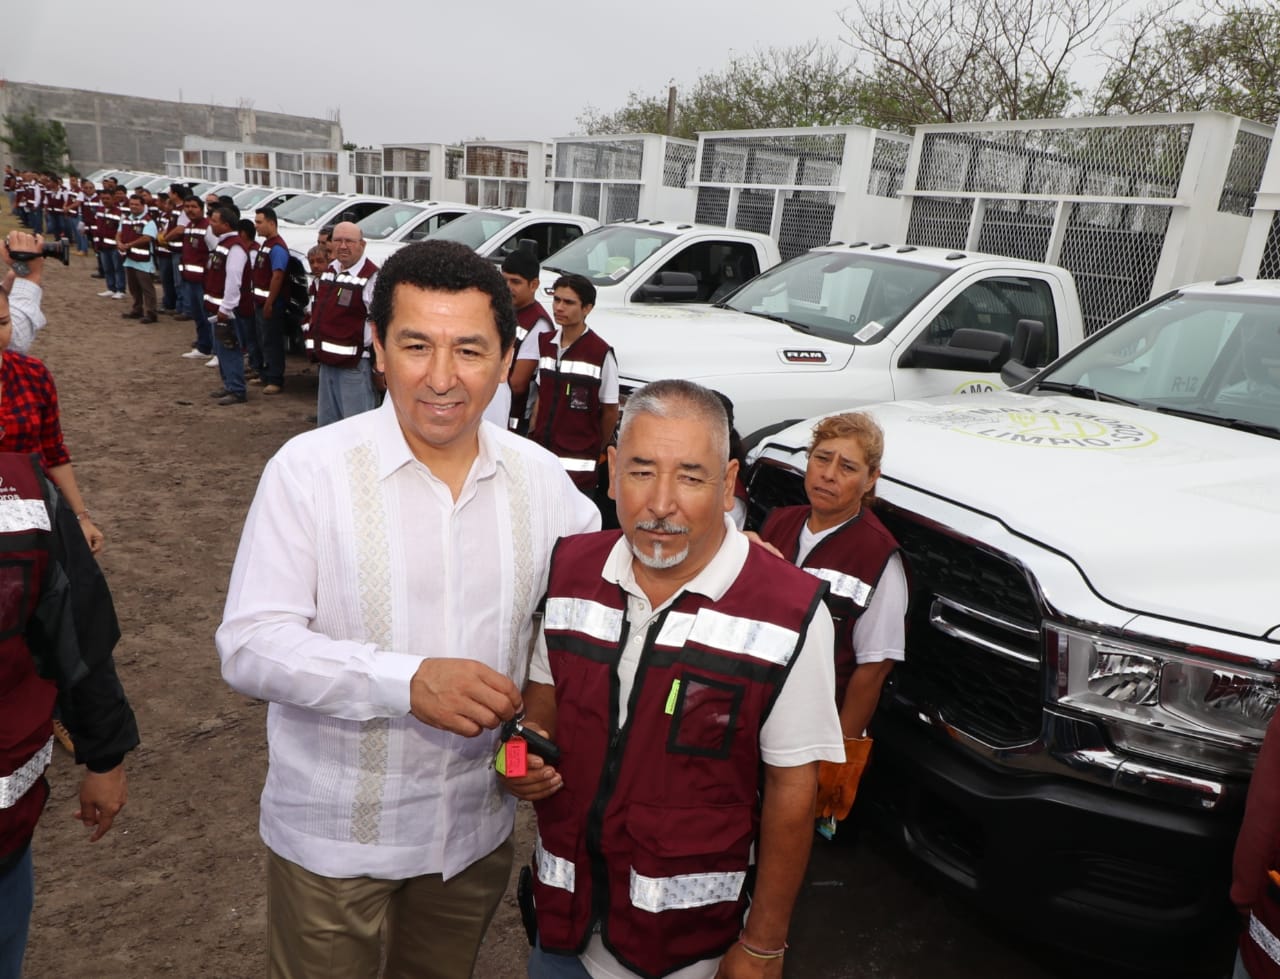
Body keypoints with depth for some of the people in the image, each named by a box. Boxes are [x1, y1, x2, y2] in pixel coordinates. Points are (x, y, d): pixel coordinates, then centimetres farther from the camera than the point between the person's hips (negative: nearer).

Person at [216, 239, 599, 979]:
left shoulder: (539, 475, -5)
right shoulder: (309, 468, -16)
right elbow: (250, 644, -18)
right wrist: (407, 682, -31)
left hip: (478, 826, 4)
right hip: (333, 835, -3)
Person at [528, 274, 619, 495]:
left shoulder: (601, 353, -11)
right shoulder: (545, 342, 8)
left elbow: (610, 411, -2)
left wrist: (596, 450, 7)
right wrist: (531, 434, 8)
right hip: (540, 456, 5)